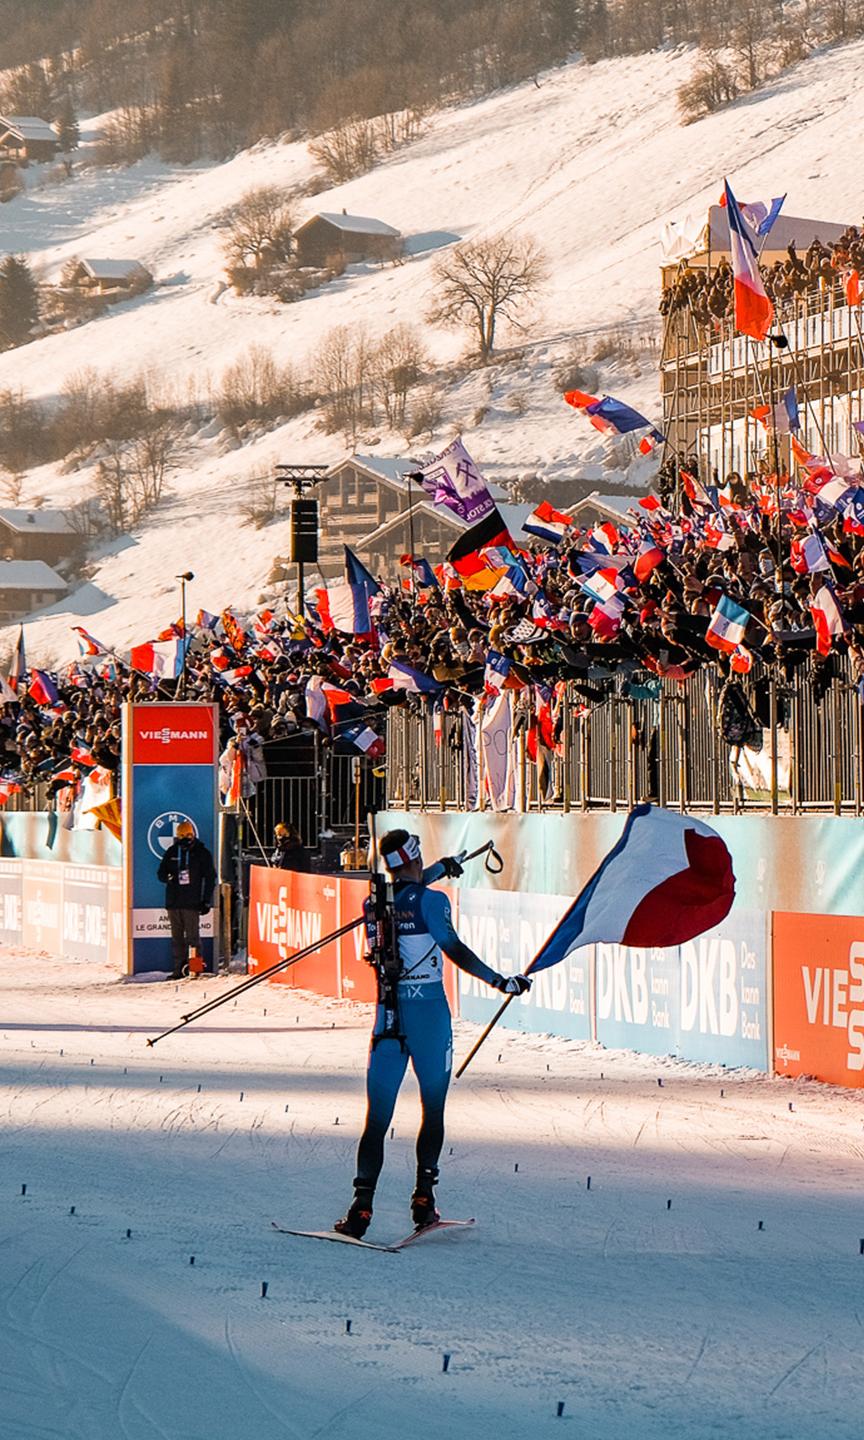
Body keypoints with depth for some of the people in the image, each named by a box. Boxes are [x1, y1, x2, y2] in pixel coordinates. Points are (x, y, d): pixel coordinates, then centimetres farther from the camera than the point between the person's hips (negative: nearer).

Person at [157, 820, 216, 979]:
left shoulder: (202, 853, 3)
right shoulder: (171, 853, 11)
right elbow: (161, 873, 16)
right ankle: (179, 968, 7)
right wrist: (168, 878, -10)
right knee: (177, 936, 4)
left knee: (192, 935, -9)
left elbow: (210, 878, 4)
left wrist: (206, 901, -1)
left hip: (192, 903, -4)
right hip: (173, 902, 4)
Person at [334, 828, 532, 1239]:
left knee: (377, 1117, 4)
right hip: (428, 1013, -4)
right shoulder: (430, 900, -10)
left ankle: (362, 1204, -6)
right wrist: (501, 981, -9)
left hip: (388, 1016, 4)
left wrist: (440, 869, 45)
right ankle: (423, 1196, 3)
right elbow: (456, 951, -15)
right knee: (433, 1110, 9)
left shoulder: (374, 904, 7)